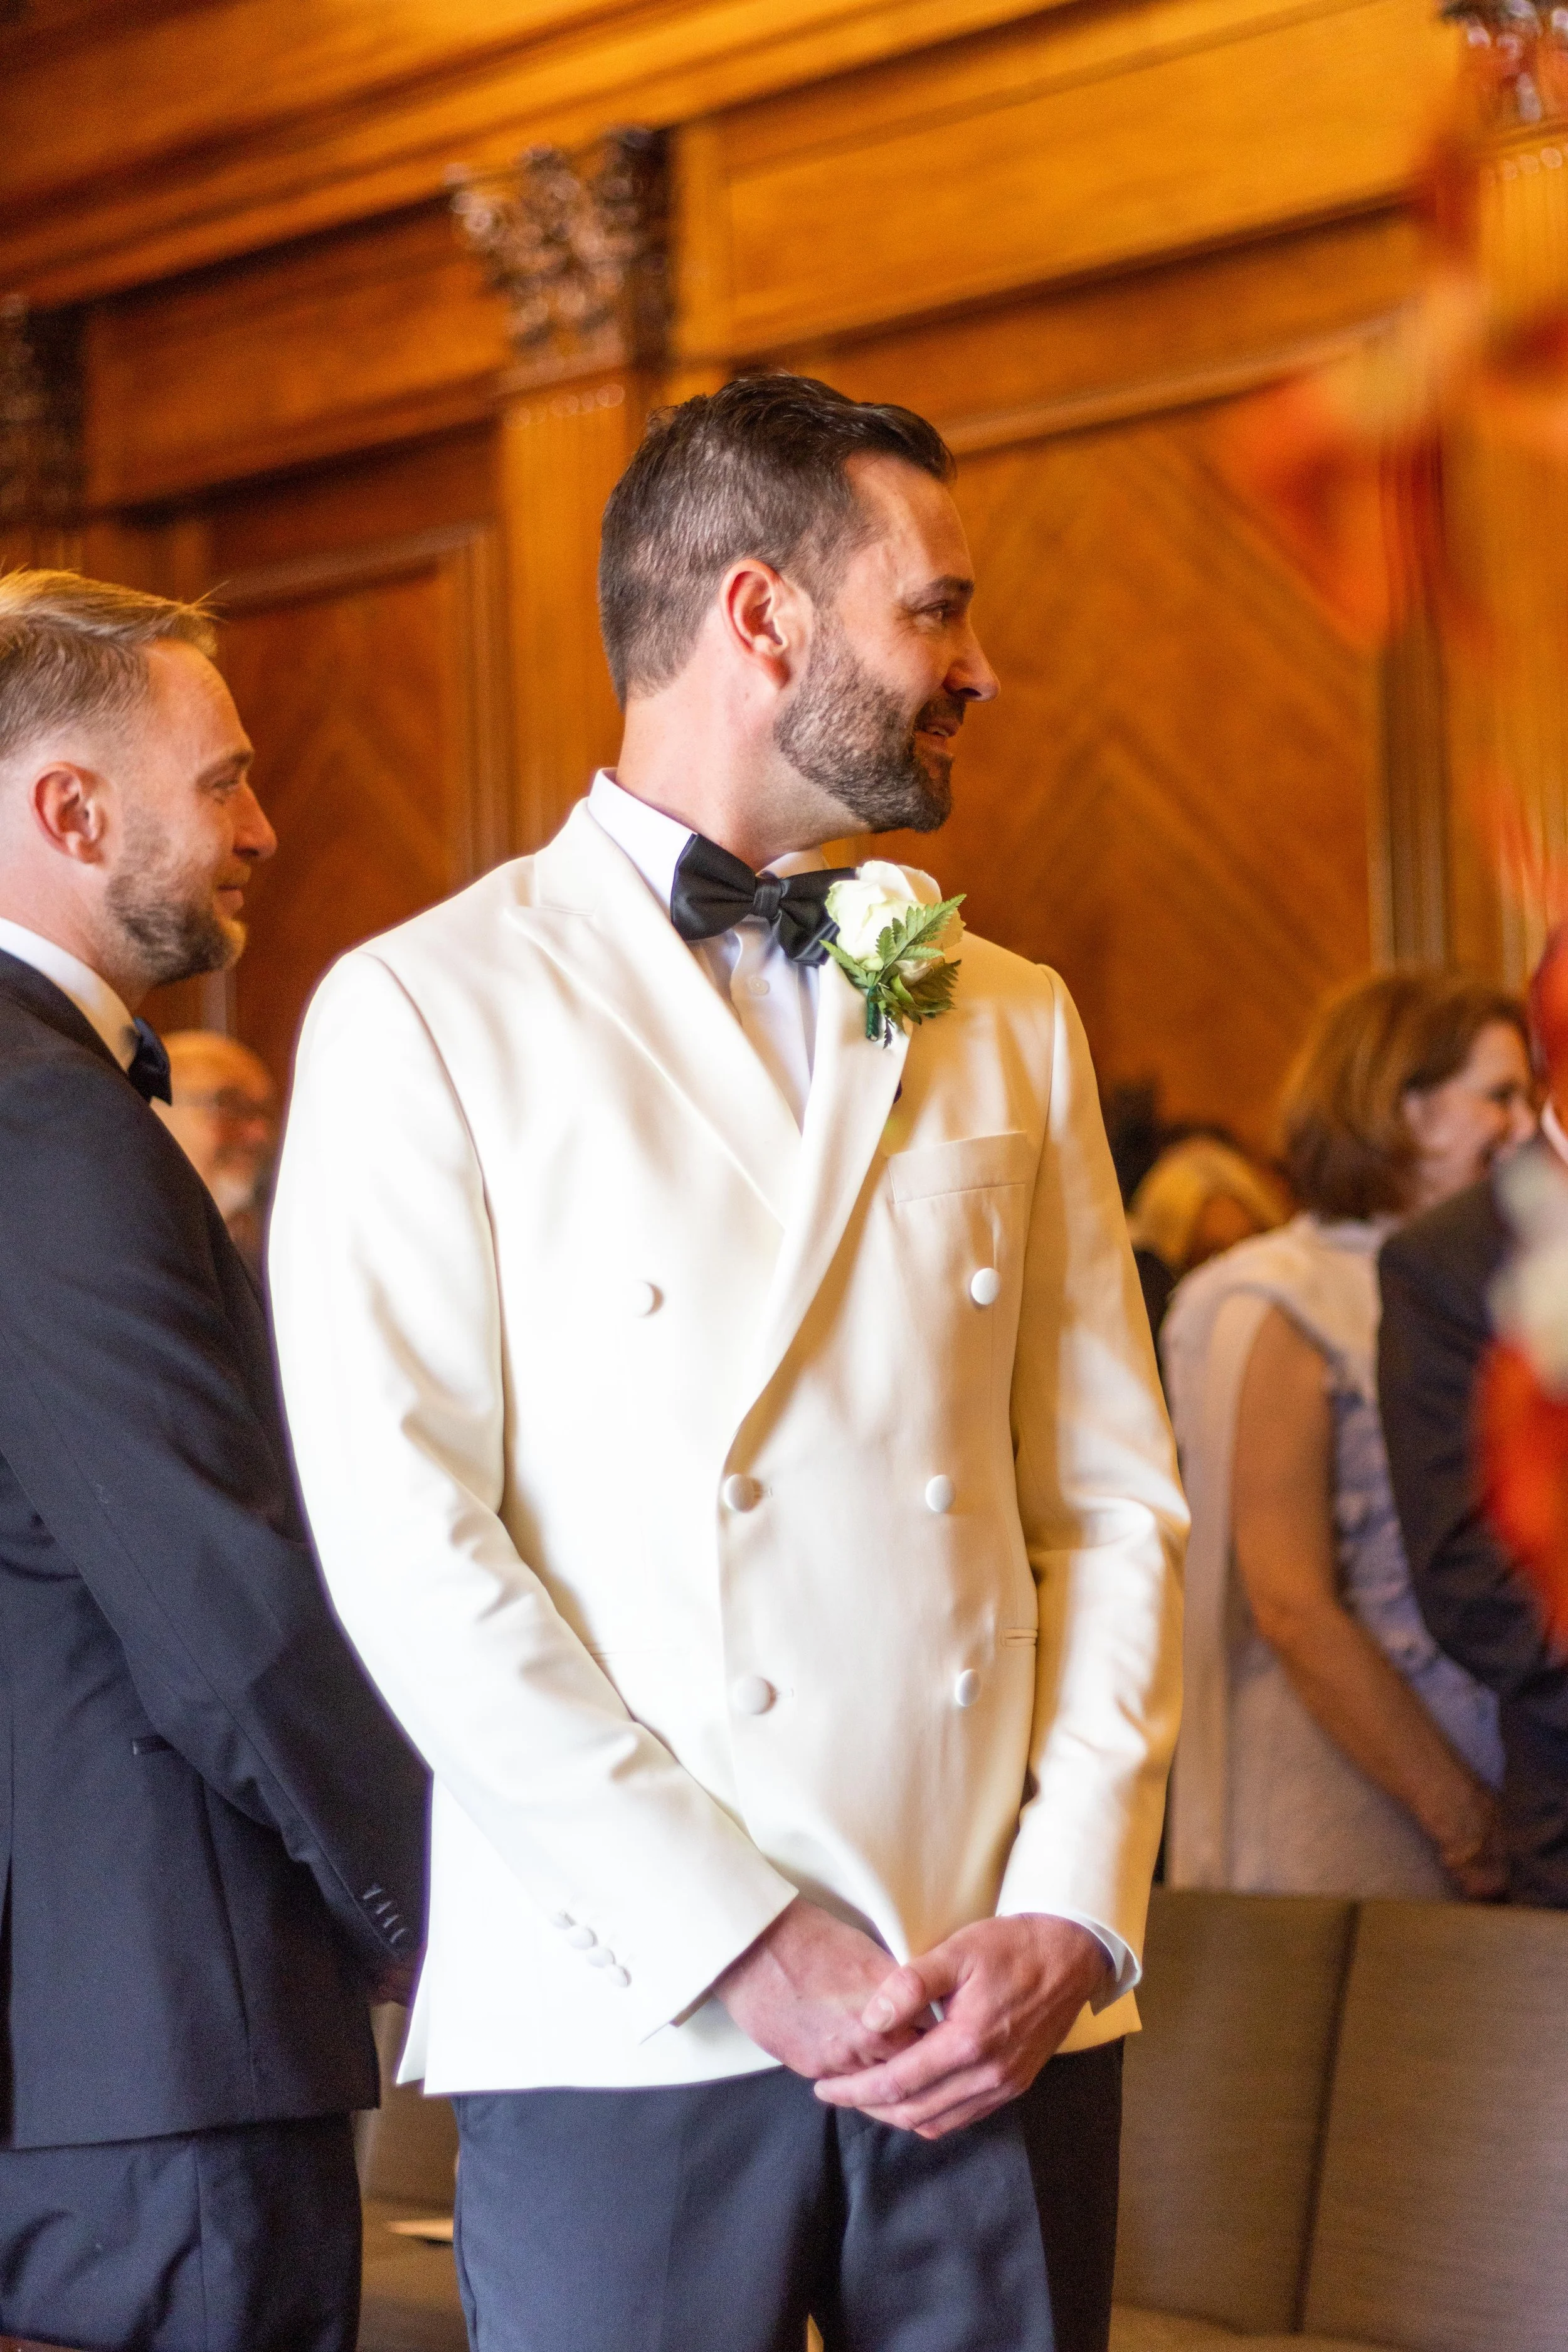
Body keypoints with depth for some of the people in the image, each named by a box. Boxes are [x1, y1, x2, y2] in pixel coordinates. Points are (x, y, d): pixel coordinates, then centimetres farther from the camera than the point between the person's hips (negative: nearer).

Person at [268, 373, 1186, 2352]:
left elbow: (1114, 1502, 10)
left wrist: (1070, 1910, -4)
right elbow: (403, 1543, -8)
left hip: (1007, 2024, 4)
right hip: (627, 2024, -4)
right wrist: (745, 1945, -12)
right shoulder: (424, 1012, 0)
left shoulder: (1012, 1025, 15)